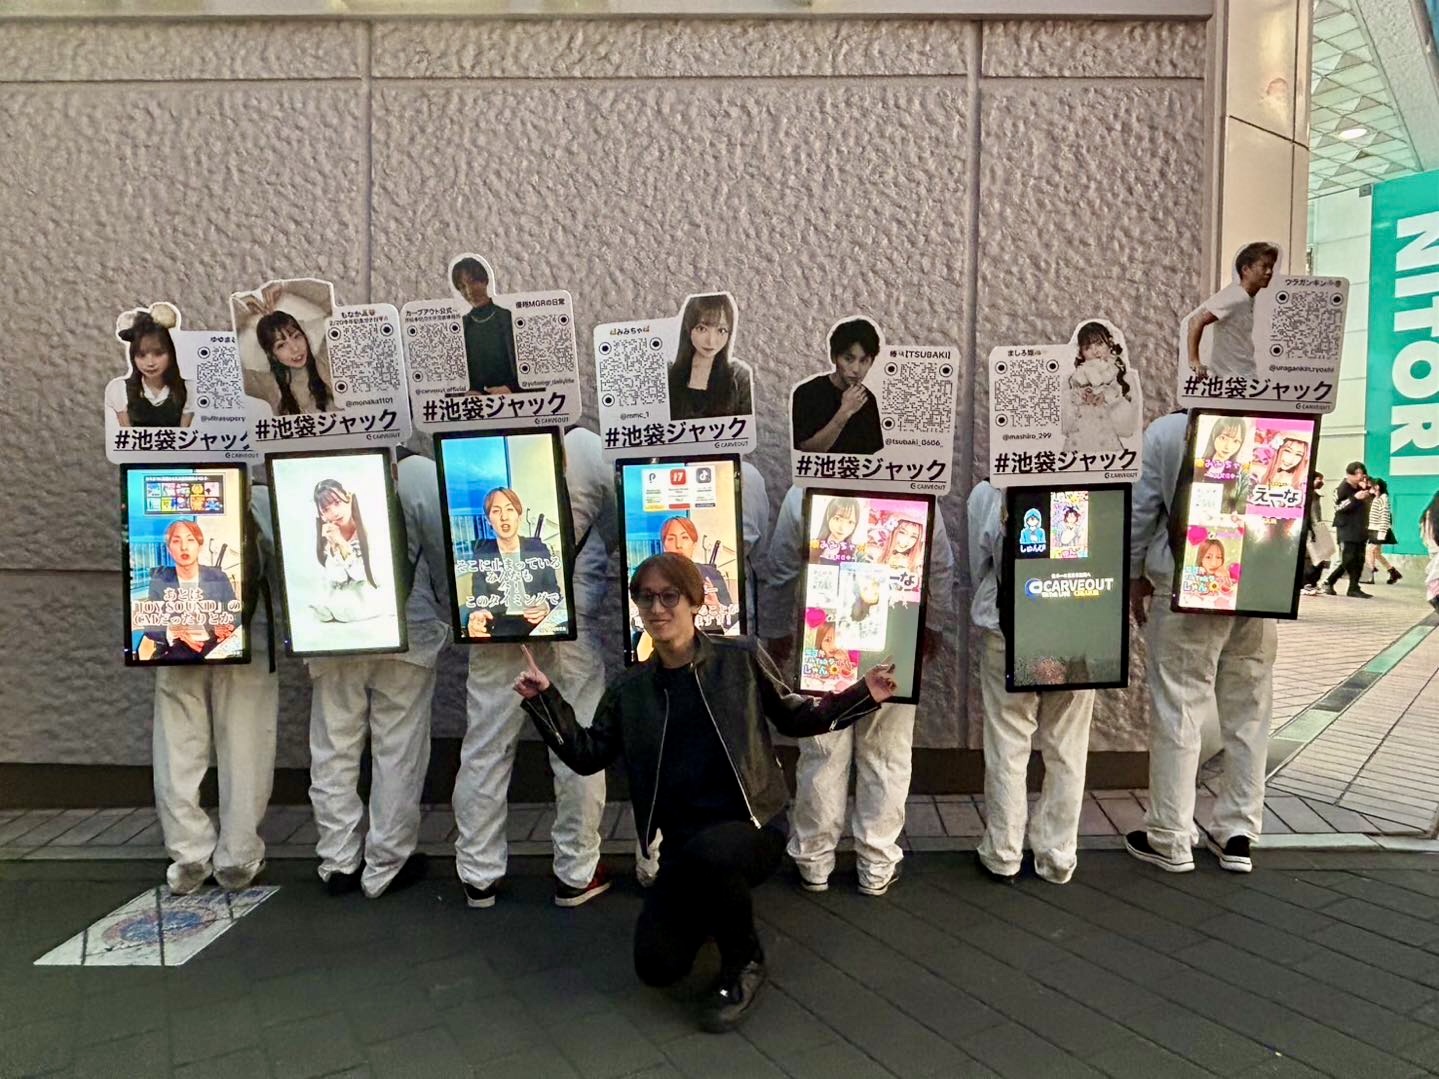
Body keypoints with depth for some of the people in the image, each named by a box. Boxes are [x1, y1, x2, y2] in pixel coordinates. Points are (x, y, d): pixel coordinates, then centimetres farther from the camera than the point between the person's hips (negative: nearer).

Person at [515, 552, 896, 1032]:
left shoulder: (742, 659, -6)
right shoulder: (630, 688, 3)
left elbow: (793, 716, 7)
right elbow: (587, 754, 7)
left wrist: (863, 695, -5)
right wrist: (544, 700, -5)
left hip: (753, 826, -4)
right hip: (683, 841, 4)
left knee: (709, 852, -38)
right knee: (657, 967, -7)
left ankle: (745, 961, -5)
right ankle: (712, 907, 29)